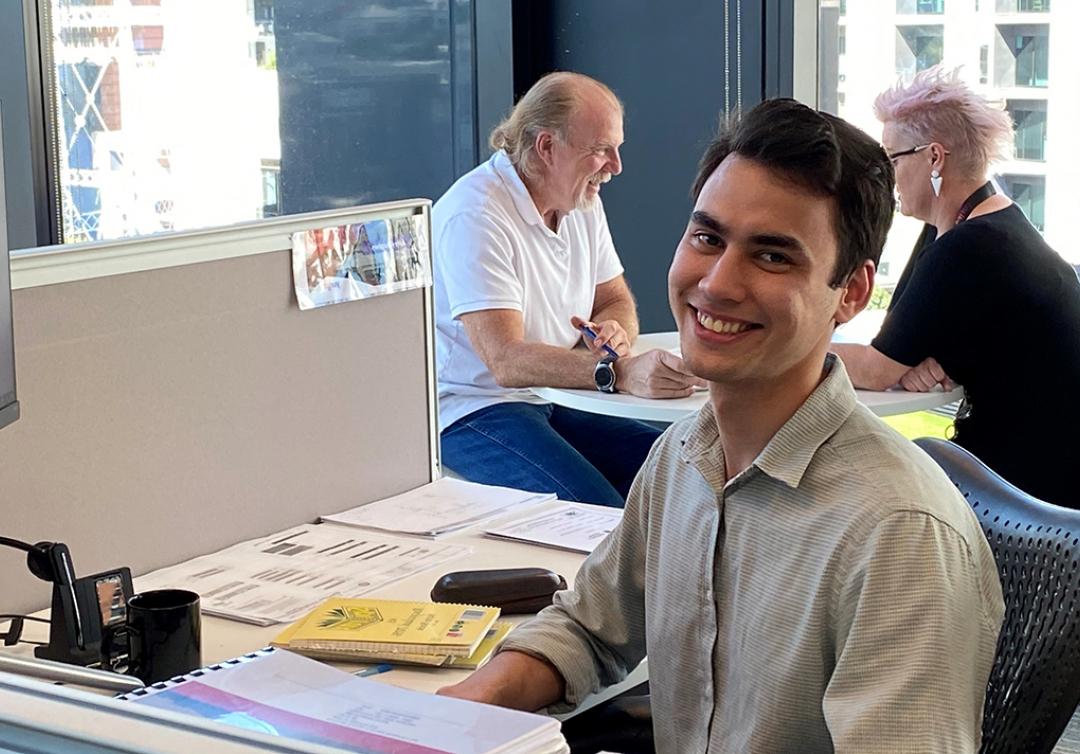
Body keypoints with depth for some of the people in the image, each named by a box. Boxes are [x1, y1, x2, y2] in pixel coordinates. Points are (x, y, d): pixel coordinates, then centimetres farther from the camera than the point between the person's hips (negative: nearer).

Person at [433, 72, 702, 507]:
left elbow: (616, 302, 16)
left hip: (554, 402, 8)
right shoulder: (476, 214, -19)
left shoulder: (582, 201, 8)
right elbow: (506, 361, -27)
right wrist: (619, 372, -38)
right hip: (473, 408, -8)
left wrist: (614, 330, -10)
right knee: (600, 516, -30)